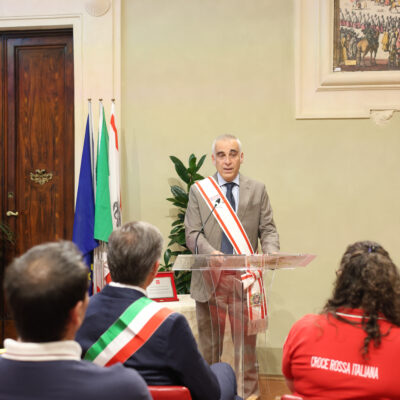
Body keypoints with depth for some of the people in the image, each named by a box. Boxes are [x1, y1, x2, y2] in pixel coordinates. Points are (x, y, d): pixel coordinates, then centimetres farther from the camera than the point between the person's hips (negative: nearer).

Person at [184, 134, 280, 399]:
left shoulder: (258, 190, 10)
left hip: (245, 277, 0)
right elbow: (192, 234, 0)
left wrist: (271, 252, -15)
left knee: (247, 338, 2)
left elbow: (268, 229, 7)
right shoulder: (198, 191, 7)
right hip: (210, 278, 0)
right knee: (209, 341, 8)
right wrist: (211, 252, -20)